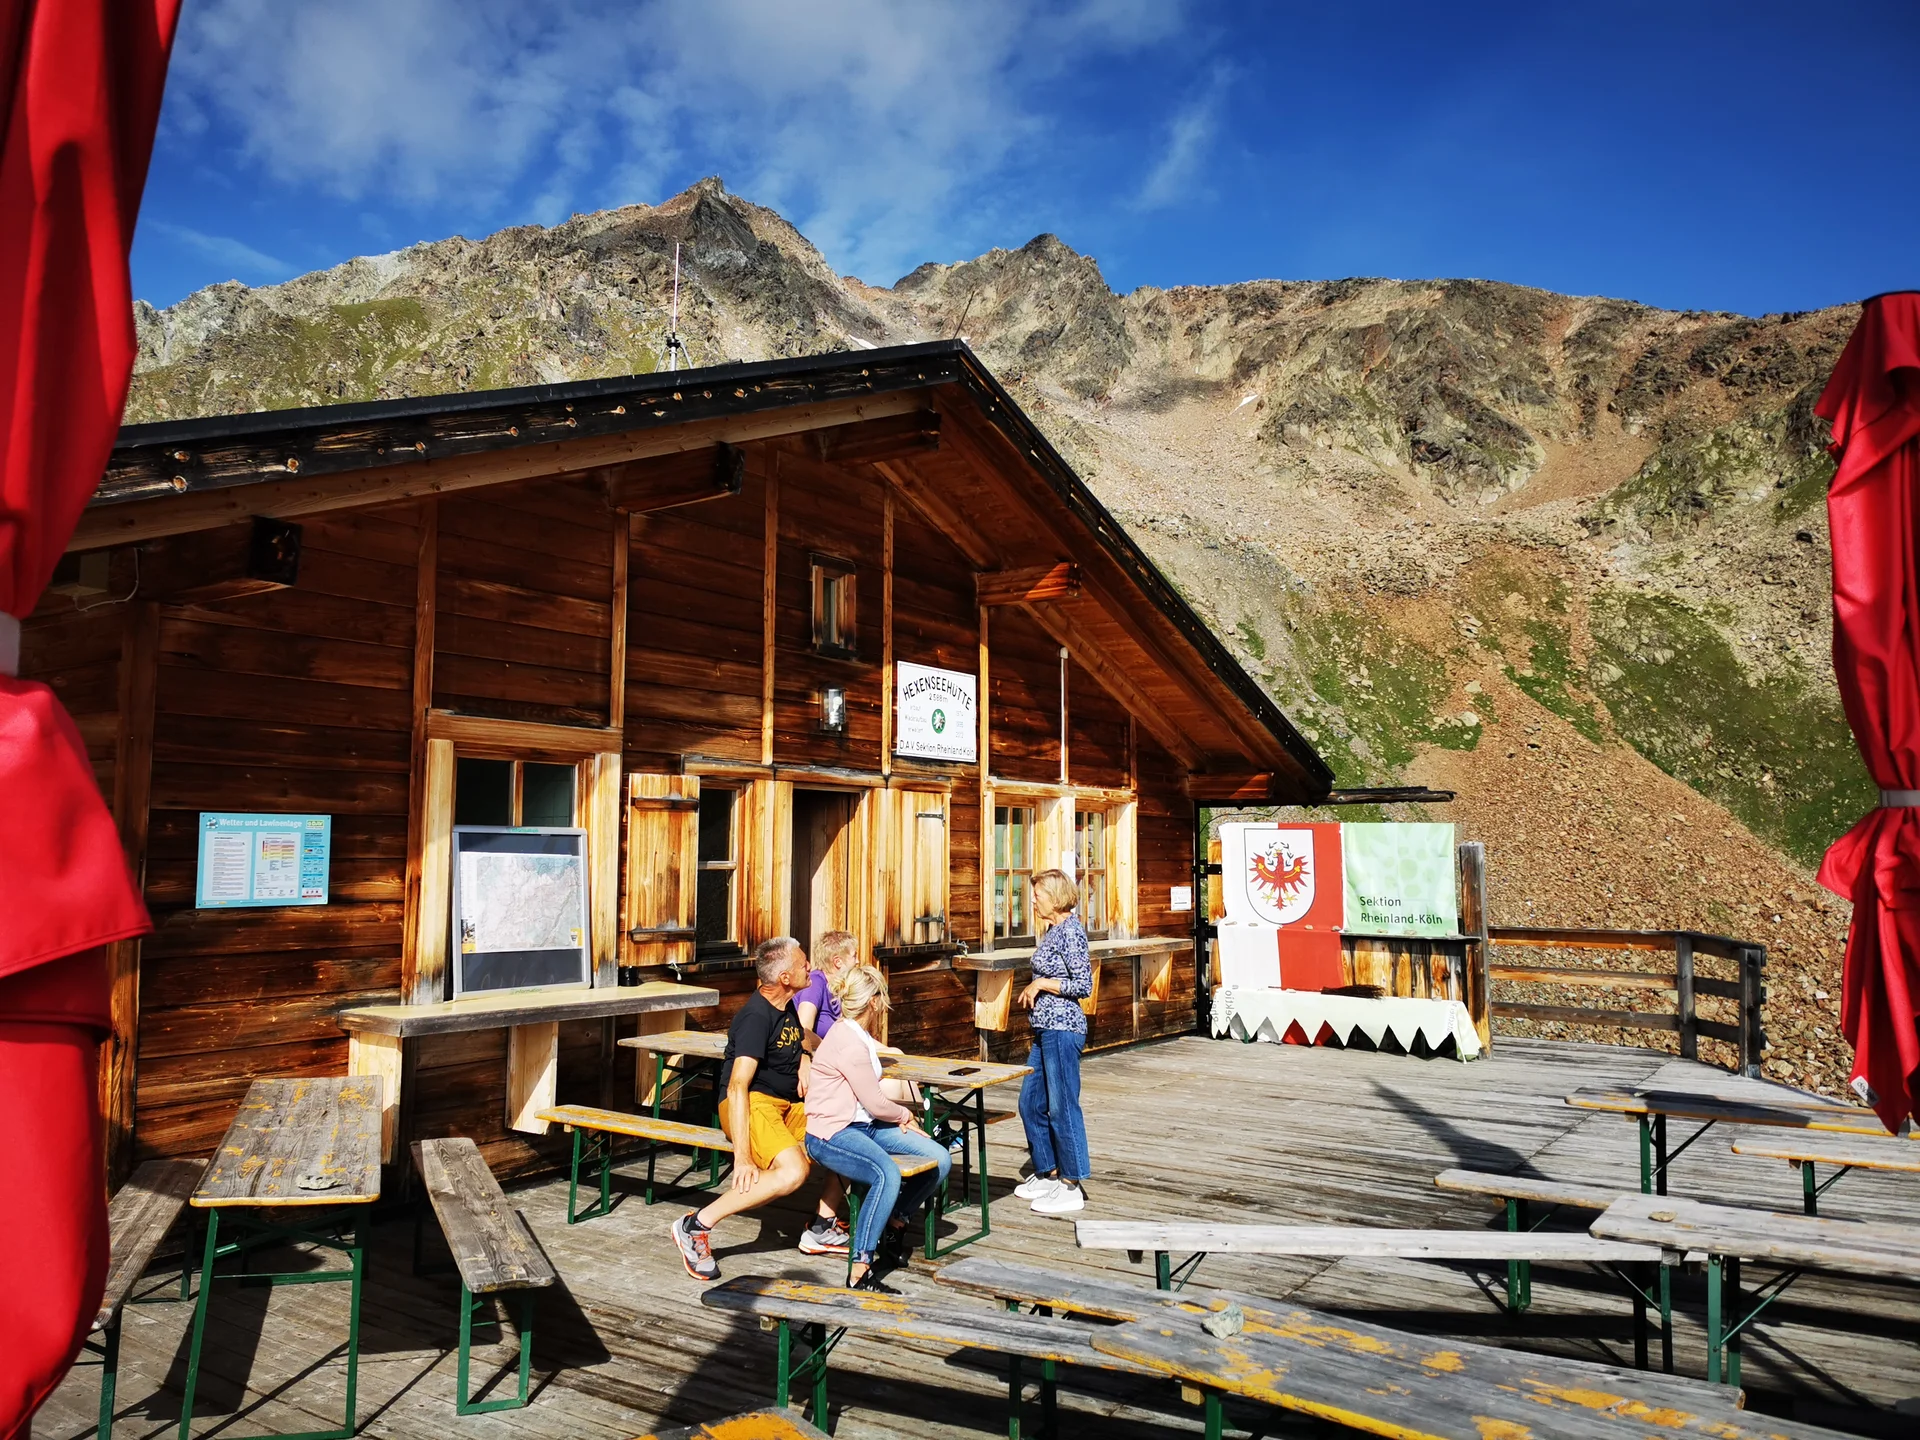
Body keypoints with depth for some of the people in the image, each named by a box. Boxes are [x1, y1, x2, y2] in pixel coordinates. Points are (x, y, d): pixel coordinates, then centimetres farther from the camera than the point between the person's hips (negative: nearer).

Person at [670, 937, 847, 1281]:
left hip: (787, 1105, 9)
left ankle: (821, 1230, 6)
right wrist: (742, 1158, -31)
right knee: (792, 1172, -31)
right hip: (752, 1105, -9)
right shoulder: (756, 1016, -17)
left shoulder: (786, 1008, 11)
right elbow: (737, 1086, -25)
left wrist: (803, 1063, 8)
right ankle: (696, 1225, -21)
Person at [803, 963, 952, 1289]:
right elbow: (875, 1104, -15)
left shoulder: (859, 1036, 12)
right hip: (831, 1133, -10)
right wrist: (905, 1115, 5)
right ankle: (861, 1271, -29)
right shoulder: (848, 1043, -20)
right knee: (888, 1174, -37)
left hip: (865, 1125, 10)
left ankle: (894, 1221, 17)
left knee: (940, 1159, -4)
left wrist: (900, 1116, 5)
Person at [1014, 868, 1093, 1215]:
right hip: (1045, 1030, 10)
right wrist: (1033, 989, 11)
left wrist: (1042, 983, -15)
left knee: (1062, 1107, -2)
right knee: (1030, 1102, 14)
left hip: (1062, 1029, -10)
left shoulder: (1070, 931, -15)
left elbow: (1084, 985, -18)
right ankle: (1048, 1174, 26)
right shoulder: (1053, 930, 13)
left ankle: (1072, 1188, 8)